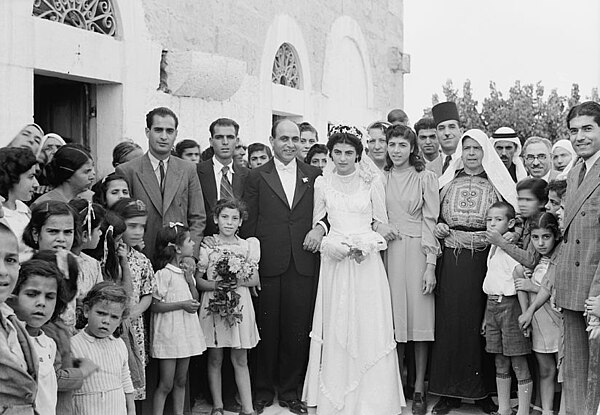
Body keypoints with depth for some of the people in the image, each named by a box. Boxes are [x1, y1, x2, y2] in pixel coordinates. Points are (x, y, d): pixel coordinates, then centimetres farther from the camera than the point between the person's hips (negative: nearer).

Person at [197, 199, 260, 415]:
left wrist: (239, 281, -13)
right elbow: (198, 280, -1)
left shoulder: (248, 245, 5)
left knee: (240, 360, 5)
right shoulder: (207, 245, 0)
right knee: (215, 359, 7)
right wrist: (216, 285, -18)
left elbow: (255, 279, 6)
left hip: (240, 306, 1)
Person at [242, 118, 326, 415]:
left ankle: (290, 391, 22)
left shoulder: (313, 175, 11)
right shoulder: (257, 177, 5)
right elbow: (248, 224, 2)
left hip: (302, 265, 2)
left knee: (297, 331, 6)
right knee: (266, 330, 5)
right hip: (267, 265, -2)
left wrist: (321, 228, -9)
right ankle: (262, 391, 21)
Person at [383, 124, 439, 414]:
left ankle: (419, 389, 8)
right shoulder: (380, 178, 9)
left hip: (416, 252, -2)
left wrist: (430, 265, -9)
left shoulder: (425, 178, 1)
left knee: (419, 317, -1)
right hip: (388, 251, 2)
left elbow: (430, 222, -3)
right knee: (393, 318, 4)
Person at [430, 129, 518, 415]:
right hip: (451, 259, 2)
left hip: (483, 257, -1)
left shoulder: (496, 184, 7)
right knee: (450, 318, 1)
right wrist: (436, 227, -1)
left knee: (479, 321, 1)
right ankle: (449, 391, 10)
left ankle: (482, 390, 14)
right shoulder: (449, 181, 13)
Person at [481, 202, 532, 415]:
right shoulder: (492, 249, 14)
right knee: (500, 362, 13)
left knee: (519, 362, -1)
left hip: (510, 305, -8)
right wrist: (486, 316, 19)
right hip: (492, 306, 8)